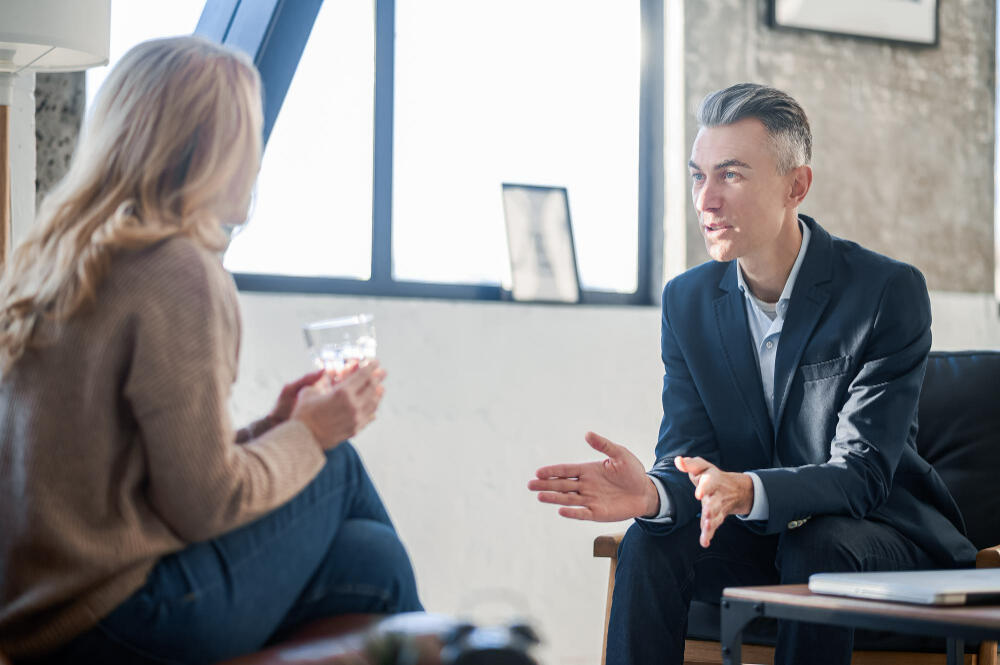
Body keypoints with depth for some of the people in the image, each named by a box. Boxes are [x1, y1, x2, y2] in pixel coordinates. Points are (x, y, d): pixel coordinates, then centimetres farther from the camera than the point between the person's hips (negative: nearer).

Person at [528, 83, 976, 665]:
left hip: (881, 534, -4)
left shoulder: (891, 291, -17)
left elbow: (861, 474, -24)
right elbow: (688, 457, -6)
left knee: (817, 548, -35)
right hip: (756, 533, 4)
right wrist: (651, 493, -33)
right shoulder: (687, 300, 0)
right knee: (651, 544, -24)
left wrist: (747, 490, -44)